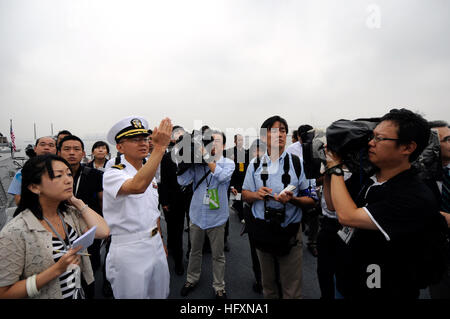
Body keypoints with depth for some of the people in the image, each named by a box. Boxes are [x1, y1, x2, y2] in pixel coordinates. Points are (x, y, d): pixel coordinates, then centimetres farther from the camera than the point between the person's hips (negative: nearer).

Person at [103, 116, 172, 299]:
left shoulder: (150, 174, 8)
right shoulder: (113, 174, -15)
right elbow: (138, 186, -39)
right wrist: (160, 147, -39)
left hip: (155, 247, 7)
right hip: (129, 252, -7)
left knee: (161, 294, 20)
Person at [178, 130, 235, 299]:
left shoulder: (228, 163, -5)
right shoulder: (197, 162, -2)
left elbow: (222, 176, -26)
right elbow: (182, 180, -10)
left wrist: (207, 157, -27)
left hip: (216, 217, -2)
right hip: (197, 215, 2)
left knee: (218, 255, 13)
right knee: (195, 251, 22)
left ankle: (219, 286, 34)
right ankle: (192, 279, 45)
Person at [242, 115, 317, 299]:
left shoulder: (298, 163, -5)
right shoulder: (255, 164, 2)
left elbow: (311, 200, -6)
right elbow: (245, 194, 7)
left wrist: (292, 199, -25)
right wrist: (256, 195, -14)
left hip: (290, 231, -2)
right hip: (262, 230, 3)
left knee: (292, 289, 10)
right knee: (267, 284, 22)